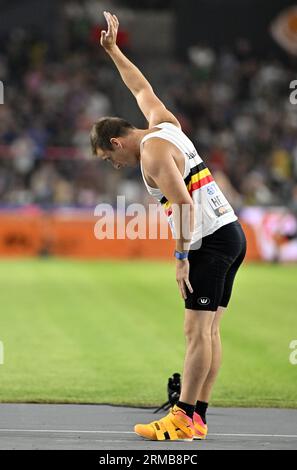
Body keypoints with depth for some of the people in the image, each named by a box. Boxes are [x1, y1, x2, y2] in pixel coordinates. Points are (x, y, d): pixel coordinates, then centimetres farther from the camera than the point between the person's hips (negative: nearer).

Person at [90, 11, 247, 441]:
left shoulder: (153, 152, -10)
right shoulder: (166, 124, 15)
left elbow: (184, 204, -20)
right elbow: (143, 89, 34)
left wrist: (182, 256, -21)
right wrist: (113, 50, 41)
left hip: (210, 241, -9)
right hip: (233, 233, 9)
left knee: (197, 330, -9)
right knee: (209, 330, 6)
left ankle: (184, 418, -9)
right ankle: (198, 417, 5)